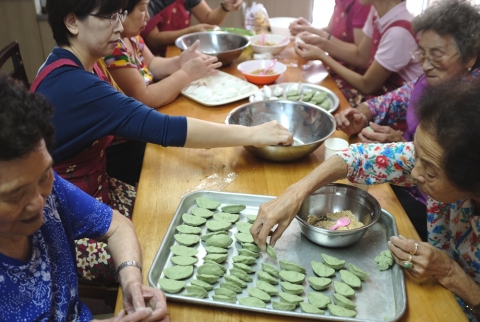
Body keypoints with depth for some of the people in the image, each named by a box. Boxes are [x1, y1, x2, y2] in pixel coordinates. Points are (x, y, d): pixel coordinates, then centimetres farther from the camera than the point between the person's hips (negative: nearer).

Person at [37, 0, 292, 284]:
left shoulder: (75, 68, 1)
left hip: (95, 189, 8)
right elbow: (164, 128, -33)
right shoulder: (71, 84, -29)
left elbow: (115, 125, 6)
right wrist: (252, 135, -27)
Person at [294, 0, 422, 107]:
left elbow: (366, 85, -19)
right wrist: (322, 43, -6)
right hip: (380, 83, 7)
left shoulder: (399, 31, -28)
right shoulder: (377, 11, -3)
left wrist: (322, 56, -14)